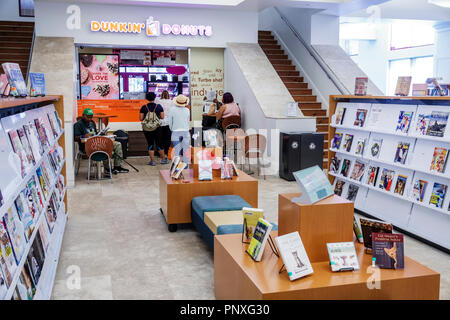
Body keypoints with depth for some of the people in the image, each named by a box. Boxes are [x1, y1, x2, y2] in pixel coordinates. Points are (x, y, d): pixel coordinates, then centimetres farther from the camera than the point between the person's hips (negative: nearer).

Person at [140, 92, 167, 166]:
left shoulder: (144, 107, -5)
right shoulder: (159, 106, -3)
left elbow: (141, 118, -6)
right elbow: (162, 117, -3)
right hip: (157, 128, 0)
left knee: (150, 144, 6)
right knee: (159, 143, 12)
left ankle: (152, 160, 5)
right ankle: (163, 159, 21)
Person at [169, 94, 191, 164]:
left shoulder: (173, 110, -5)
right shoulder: (187, 110, 0)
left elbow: (170, 122, 2)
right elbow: (188, 121, 9)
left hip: (176, 132, -1)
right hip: (185, 131, 1)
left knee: (177, 149, 1)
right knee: (186, 149, 10)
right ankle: (185, 163, 14)